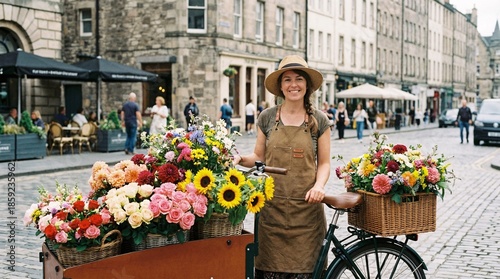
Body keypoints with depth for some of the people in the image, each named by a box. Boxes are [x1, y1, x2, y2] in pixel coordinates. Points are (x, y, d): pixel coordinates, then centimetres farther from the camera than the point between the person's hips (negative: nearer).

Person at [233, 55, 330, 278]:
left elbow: (324, 163, 6)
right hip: (272, 207, 1)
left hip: (306, 207, 0)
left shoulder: (319, 120, 4)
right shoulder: (267, 117, 5)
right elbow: (259, 157, 11)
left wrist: (319, 185, -12)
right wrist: (242, 158, -9)